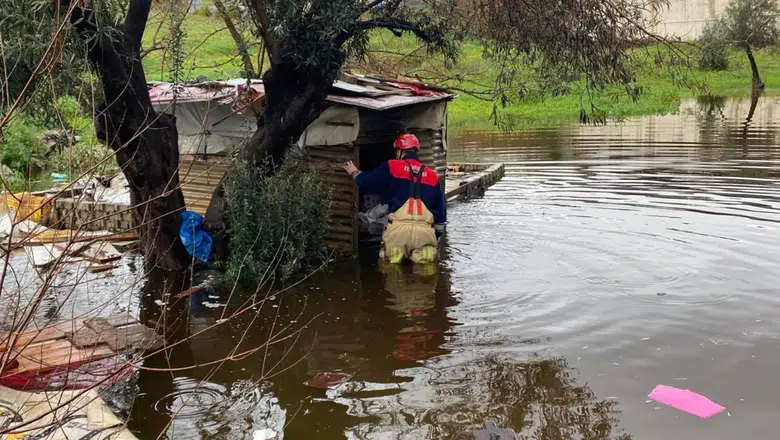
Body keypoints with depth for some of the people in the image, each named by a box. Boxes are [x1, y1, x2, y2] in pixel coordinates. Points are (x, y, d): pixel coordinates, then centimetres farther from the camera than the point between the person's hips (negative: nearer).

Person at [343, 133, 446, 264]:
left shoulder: (392, 167, 9)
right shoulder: (432, 176, 18)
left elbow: (366, 182, 15)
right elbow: (441, 210, 20)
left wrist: (354, 172, 37)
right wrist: (436, 236, 28)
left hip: (399, 228, -1)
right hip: (425, 231, 1)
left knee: (389, 259, 17)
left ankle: (395, 253, -9)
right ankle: (423, 253, -12)